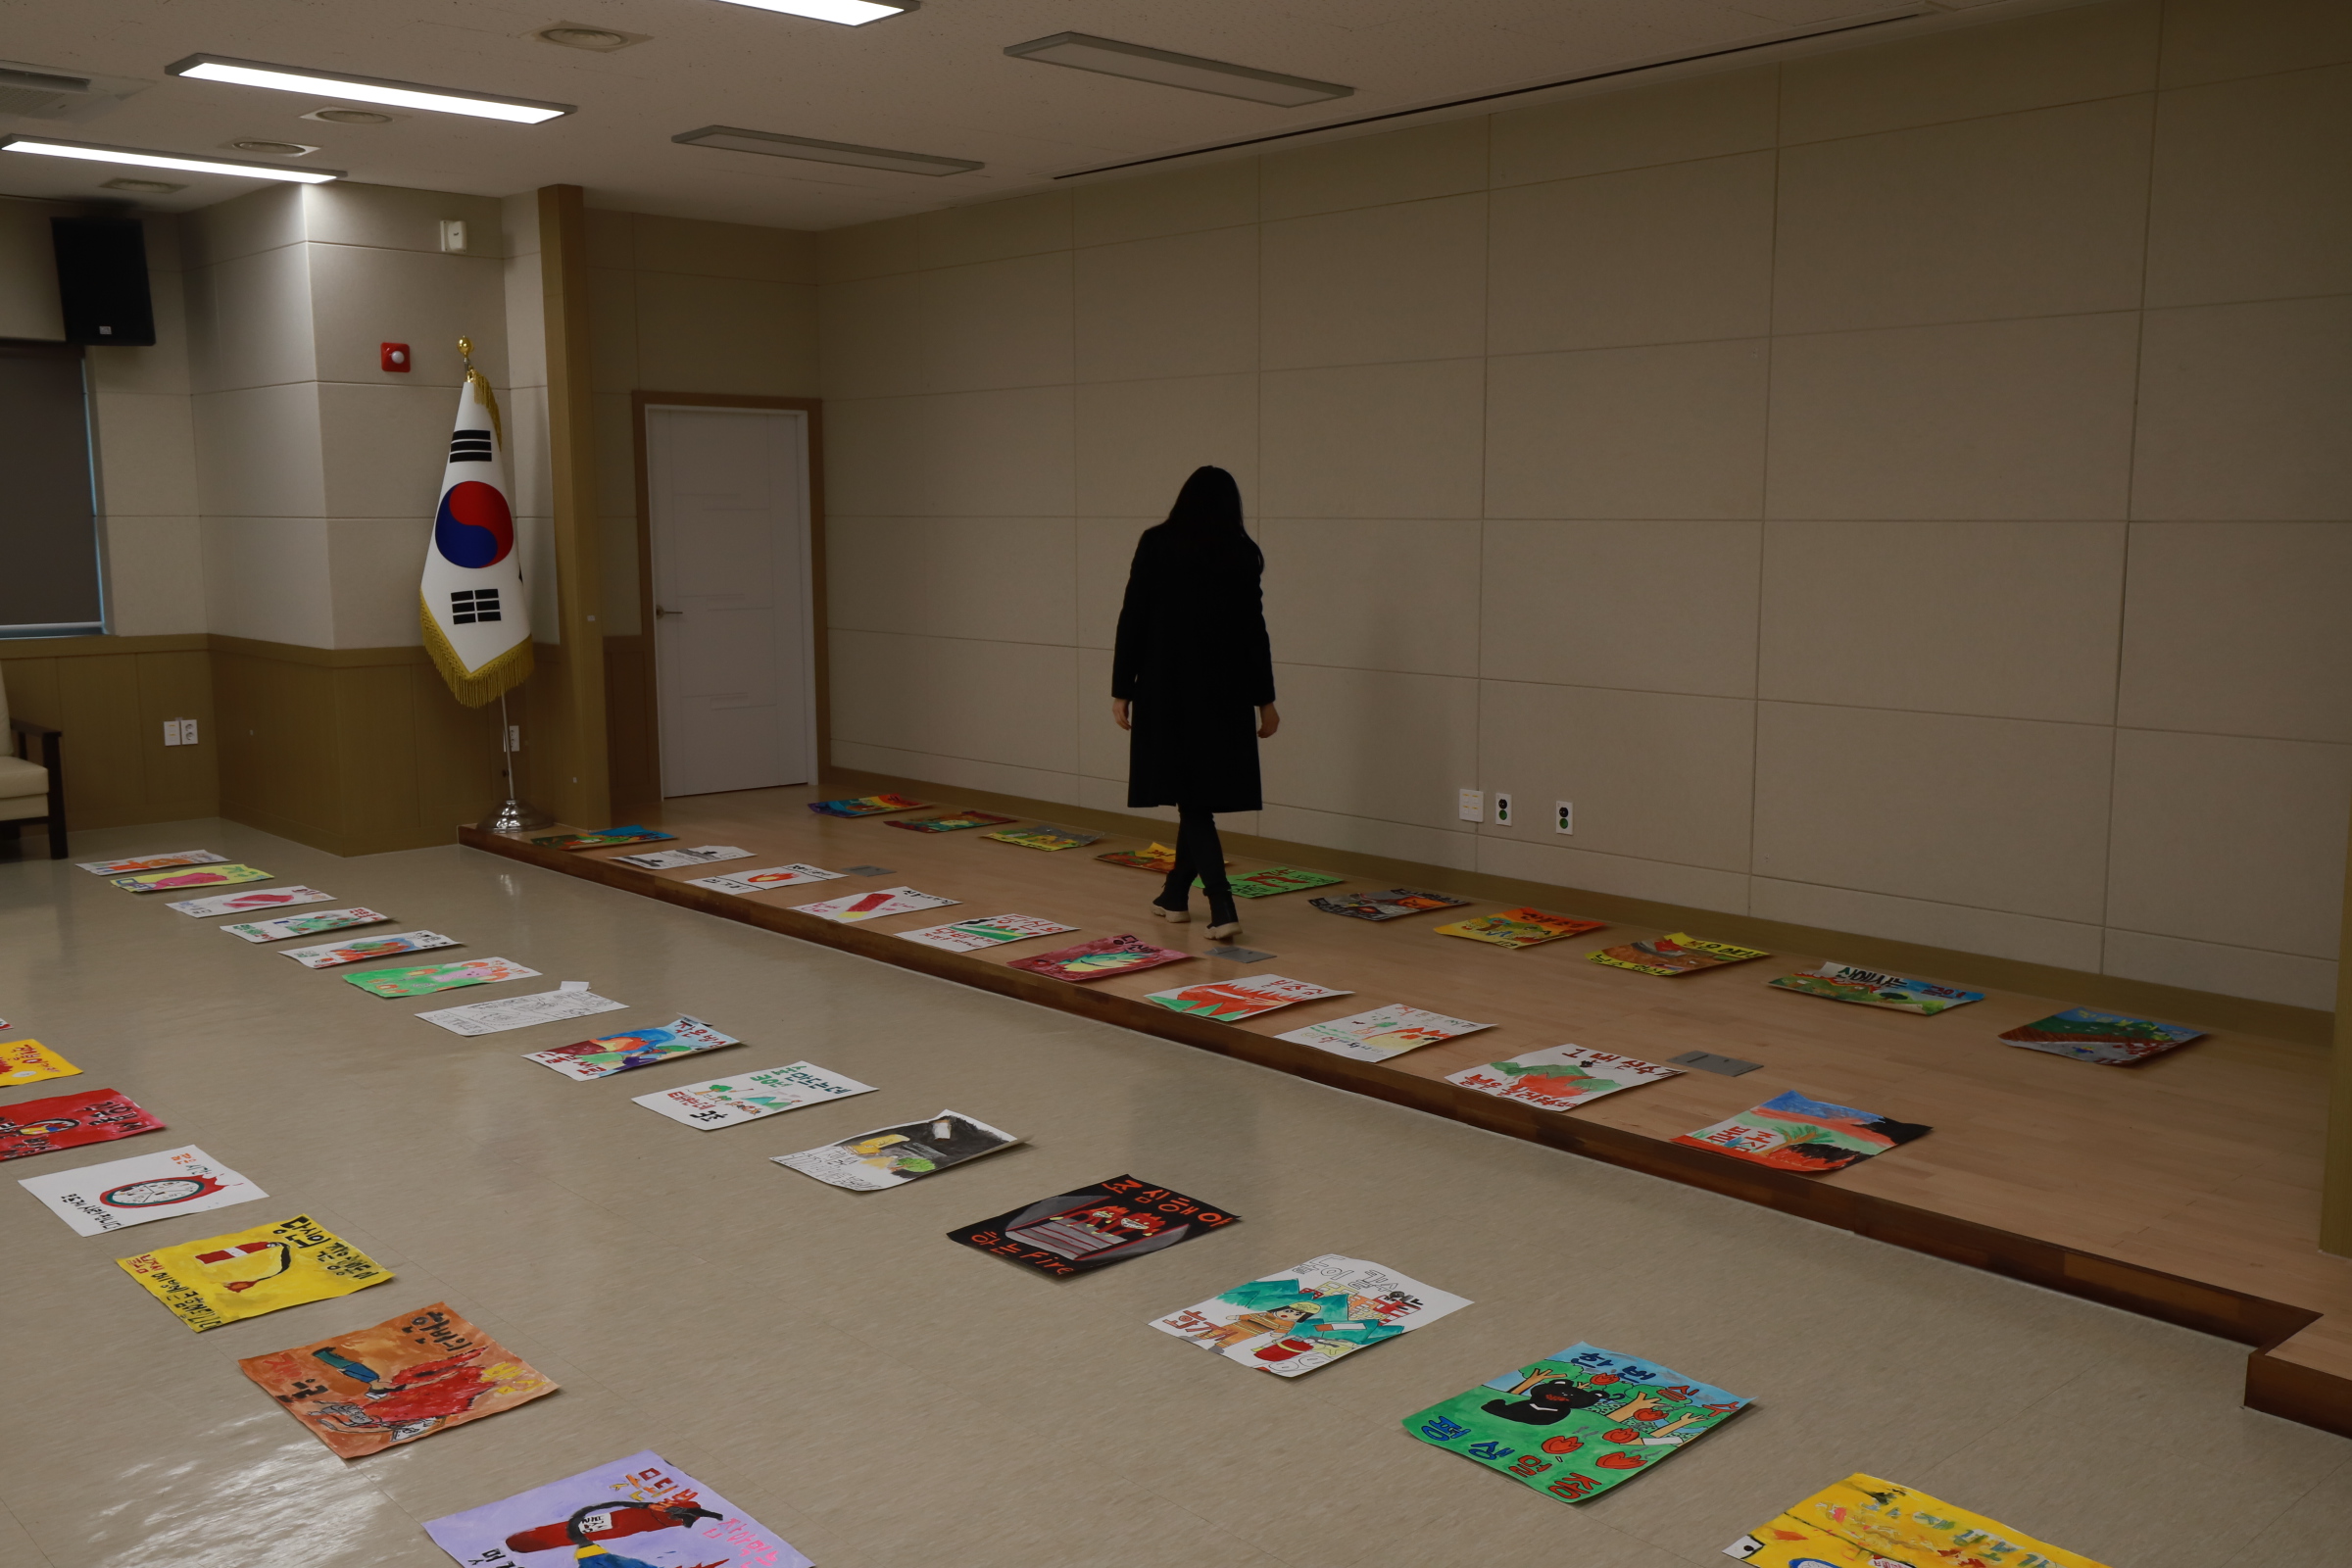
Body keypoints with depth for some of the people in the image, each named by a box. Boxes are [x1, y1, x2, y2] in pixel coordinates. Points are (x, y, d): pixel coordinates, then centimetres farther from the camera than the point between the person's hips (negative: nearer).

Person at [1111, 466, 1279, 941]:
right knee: (1201, 793, 16)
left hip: (1167, 687, -2)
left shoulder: (1156, 545, -4)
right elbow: (1253, 630, 1)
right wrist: (1264, 700, 8)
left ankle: (1223, 908, -11)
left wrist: (1121, 689, 2)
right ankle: (1176, 894, 28)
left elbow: (1133, 620, -5)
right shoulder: (1242, 555, 0)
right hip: (1224, 691, 2)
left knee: (1192, 797, 0)